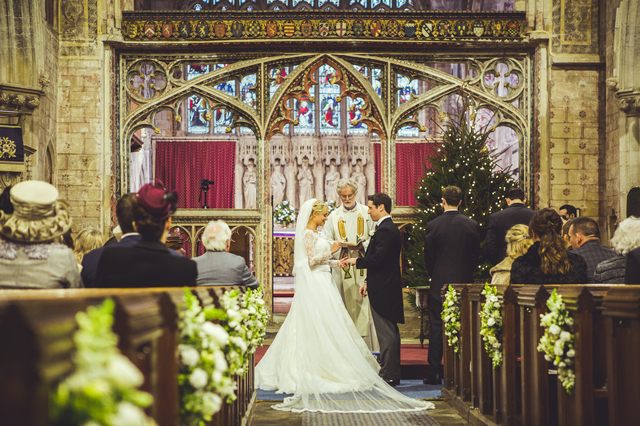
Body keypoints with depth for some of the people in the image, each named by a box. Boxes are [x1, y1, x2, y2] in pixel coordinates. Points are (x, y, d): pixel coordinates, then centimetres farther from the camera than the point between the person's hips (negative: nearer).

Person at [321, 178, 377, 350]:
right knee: (346, 307, -2)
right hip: (342, 269, 1)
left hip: (364, 267, -1)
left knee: (366, 306, -5)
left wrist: (363, 245, -15)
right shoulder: (334, 216, 12)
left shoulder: (367, 213, 8)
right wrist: (342, 245, -12)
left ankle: (372, 346, -1)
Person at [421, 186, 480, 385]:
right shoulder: (472, 225, -2)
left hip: (440, 284, -2)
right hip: (464, 283, 2)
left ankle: (435, 373, 3)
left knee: (437, 328, 4)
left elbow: (428, 257, -1)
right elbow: (476, 256, 3)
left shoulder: (433, 225, -7)